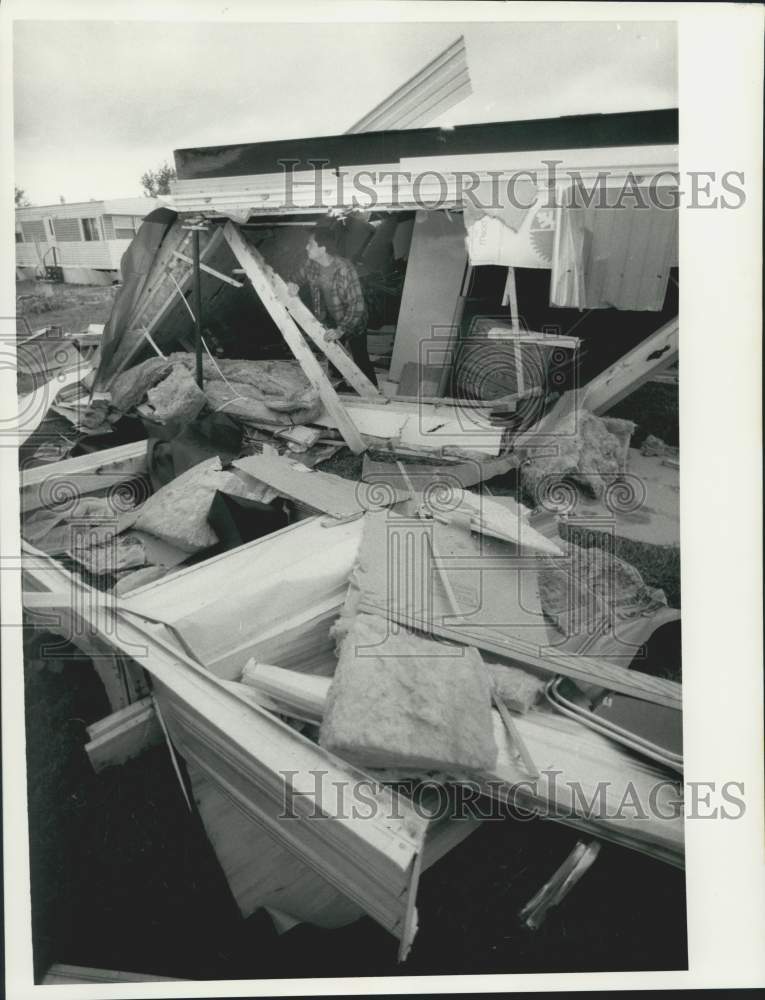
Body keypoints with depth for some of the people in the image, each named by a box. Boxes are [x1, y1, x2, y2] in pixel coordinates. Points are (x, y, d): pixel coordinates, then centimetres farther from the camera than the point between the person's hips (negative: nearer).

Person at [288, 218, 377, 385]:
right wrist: (295, 283, -11)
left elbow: (357, 305, -32)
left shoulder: (345, 270, -35)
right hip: (331, 321, 6)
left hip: (353, 322, -6)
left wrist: (341, 330, -32)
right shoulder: (311, 264, -15)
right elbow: (302, 275, 10)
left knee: (361, 360, 8)